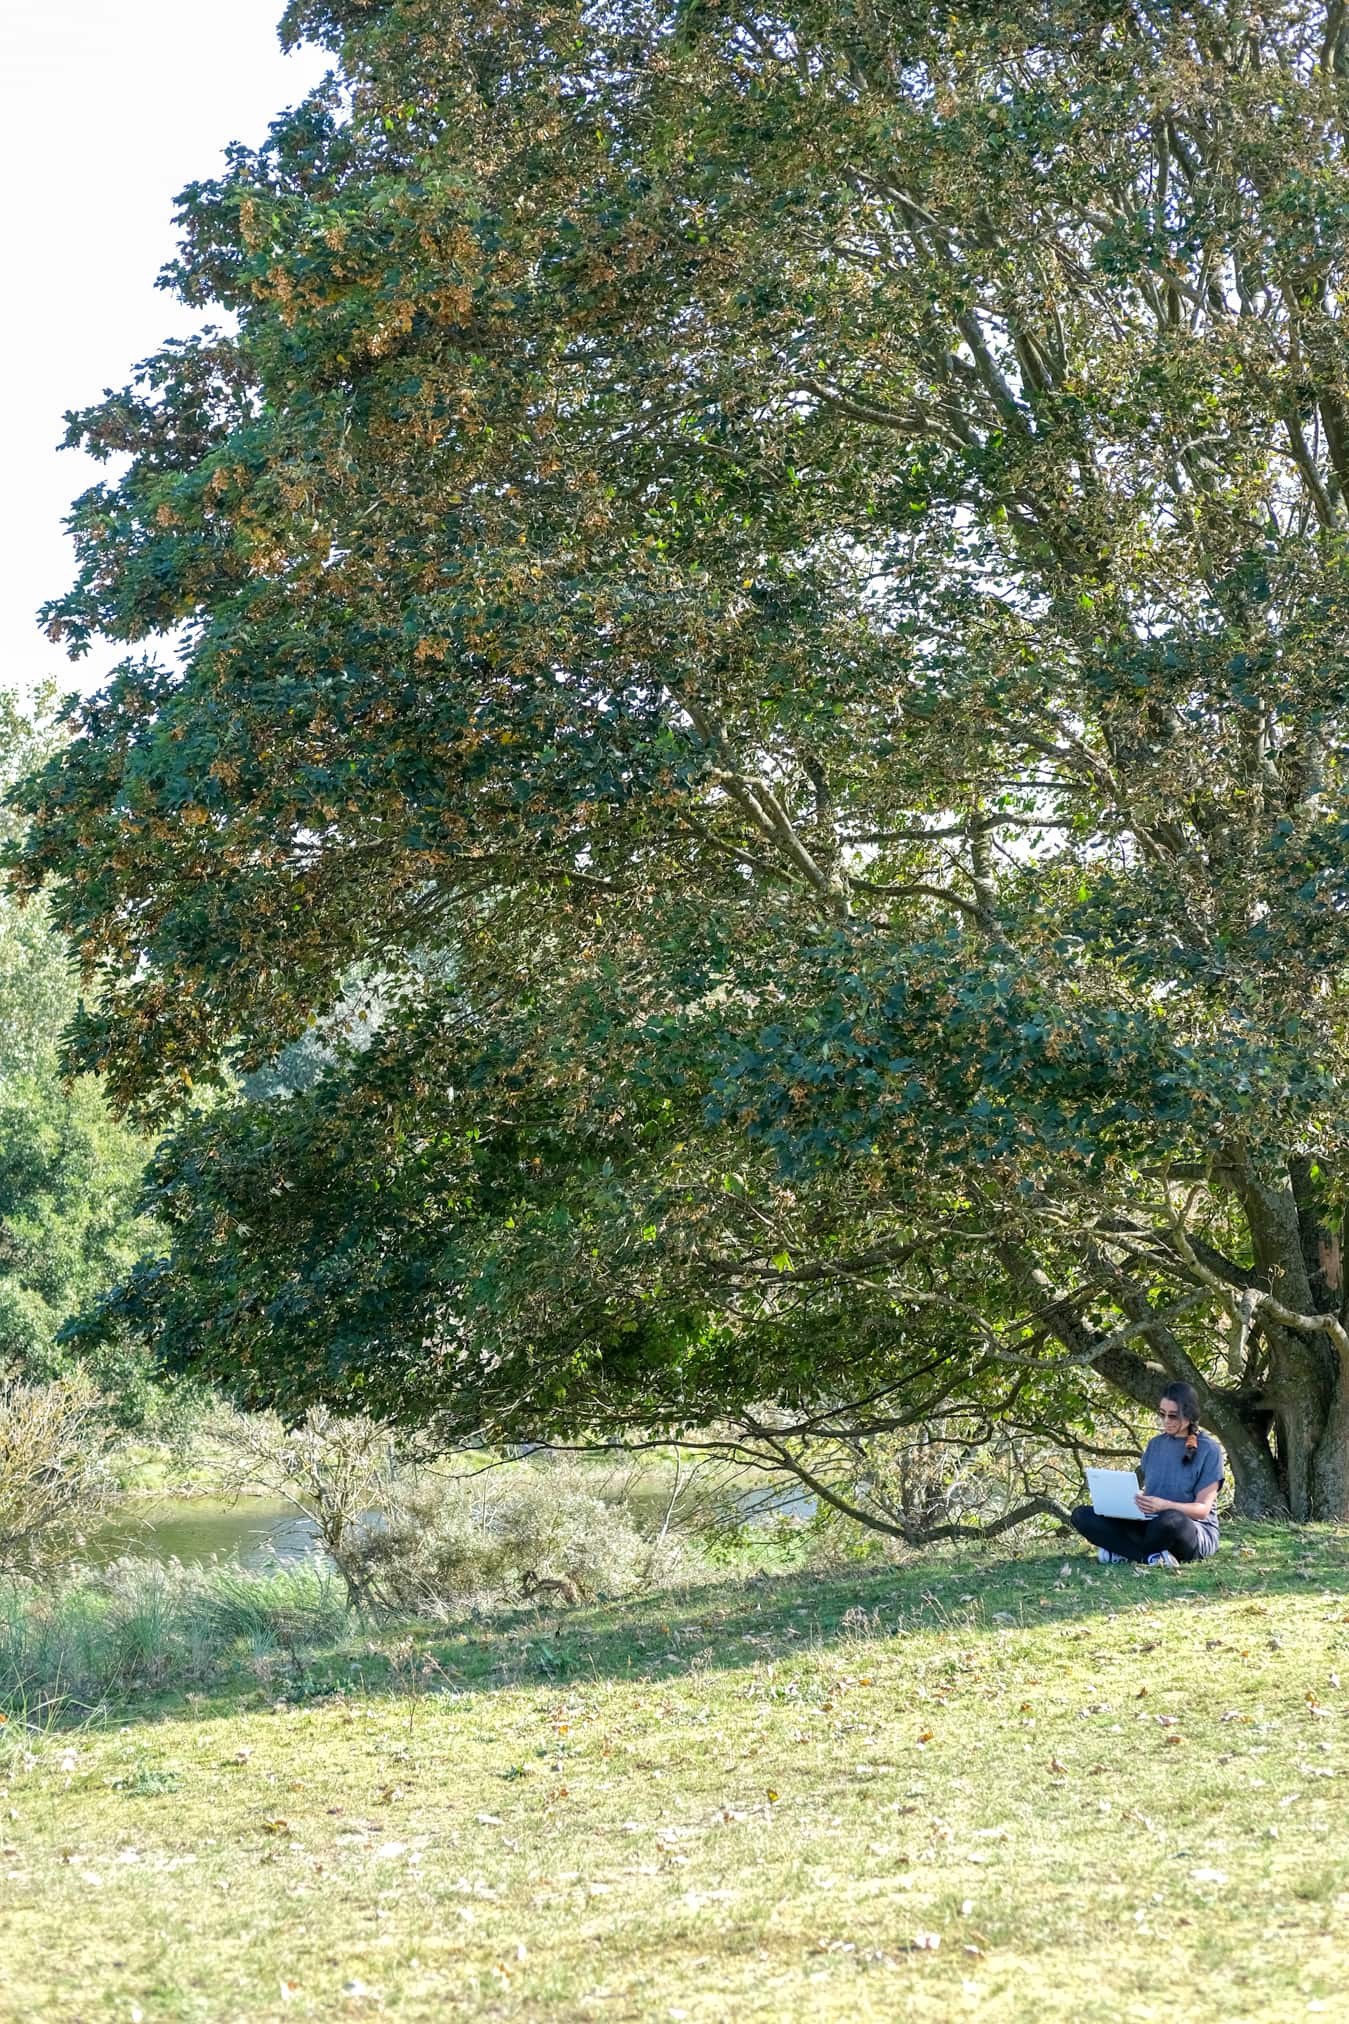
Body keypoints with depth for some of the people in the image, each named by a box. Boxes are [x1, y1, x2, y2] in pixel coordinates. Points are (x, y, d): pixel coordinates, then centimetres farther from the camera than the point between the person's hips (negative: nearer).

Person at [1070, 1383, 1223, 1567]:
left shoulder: (1208, 1450, -4)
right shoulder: (1155, 1444, 14)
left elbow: (1203, 1509, -10)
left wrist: (1165, 1505, -28)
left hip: (1196, 1530, -6)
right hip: (1150, 1524, 6)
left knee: (1171, 1520, -44)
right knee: (1082, 1515, -13)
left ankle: (1125, 1551, -19)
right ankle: (1152, 1557, -28)